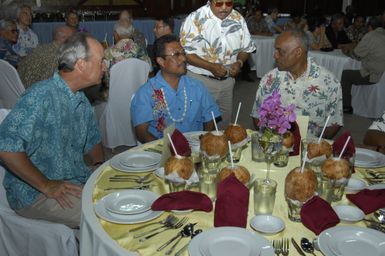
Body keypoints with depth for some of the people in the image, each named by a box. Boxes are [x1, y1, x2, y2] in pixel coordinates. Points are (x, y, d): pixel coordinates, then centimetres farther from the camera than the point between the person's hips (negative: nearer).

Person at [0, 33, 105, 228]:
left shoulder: (81, 100, 9)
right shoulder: (41, 96, -21)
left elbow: (92, 140, 23)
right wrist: (46, 185, -22)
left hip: (78, 182, 9)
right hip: (35, 195, -8)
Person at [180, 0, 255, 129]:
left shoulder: (238, 19, 1)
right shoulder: (195, 19, -14)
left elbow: (246, 48, 9)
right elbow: (185, 52, -14)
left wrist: (239, 62, -12)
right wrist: (210, 66, -24)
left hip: (227, 79, 5)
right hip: (200, 79, -4)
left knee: (225, 123, 16)